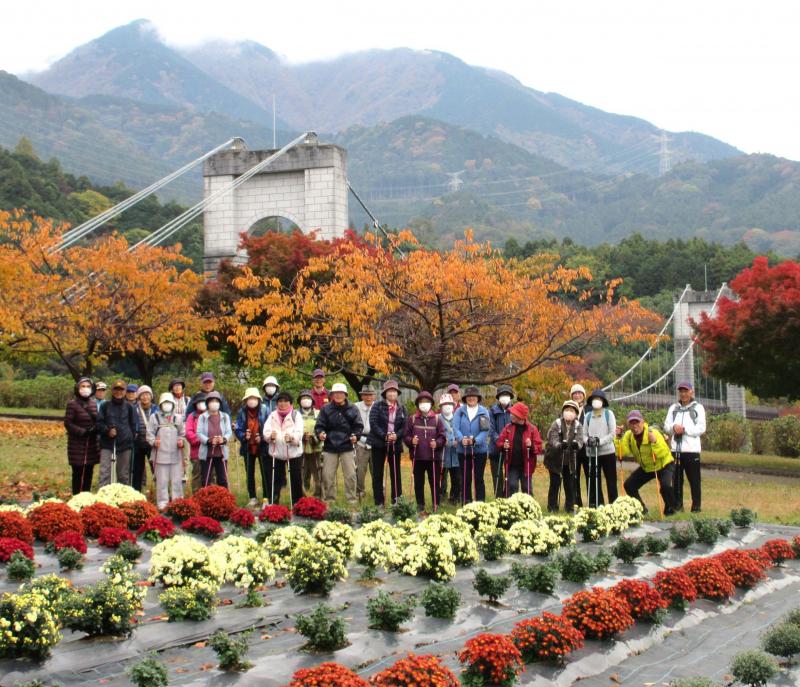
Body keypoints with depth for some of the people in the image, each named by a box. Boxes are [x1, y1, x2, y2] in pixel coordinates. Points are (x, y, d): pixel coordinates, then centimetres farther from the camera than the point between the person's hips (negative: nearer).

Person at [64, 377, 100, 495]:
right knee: (78, 473, -2)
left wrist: (96, 428, -5)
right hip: (77, 444, -5)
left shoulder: (93, 403, 9)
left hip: (92, 444, 5)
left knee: (88, 473, 9)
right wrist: (83, 432, -19)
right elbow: (68, 423, -10)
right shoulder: (72, 404, -7)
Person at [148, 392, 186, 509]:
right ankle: (162, 503, 7)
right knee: (162, 481, 1)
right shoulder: (154, 417, 5)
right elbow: (150, 433, 2)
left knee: (177, 480, 5)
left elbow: (182, 433, 18)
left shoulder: (178, 417, 13)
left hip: (176, 455, 2)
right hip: (160, 454, -2)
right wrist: (153, 441, -15)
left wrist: (181, 441, -1)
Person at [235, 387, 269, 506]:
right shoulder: (242, 412, -1)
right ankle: (252, 498, 20)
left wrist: (262, 438, -20)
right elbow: (238, 429, 2)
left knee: (265, 473, 0)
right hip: (248, 448, 3)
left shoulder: (264, 410, -9)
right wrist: (244, 436, -18)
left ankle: (266, 498, 7)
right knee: (249, 474, 10)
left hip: (262, 447, -3)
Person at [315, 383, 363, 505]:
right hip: (330, 447, 1)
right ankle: (329, 499, 16)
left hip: (347, 447, 0)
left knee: (350, 475, 1)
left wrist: (356, 435, -16)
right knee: (327, 475, 3)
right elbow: (319, 426, 1)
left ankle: (351, 499, 13)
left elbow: (358, 426, 3)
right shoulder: (326, 409, 2)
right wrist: (320, 433, -20)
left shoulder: (352, 409, 2)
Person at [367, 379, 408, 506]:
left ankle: (397, 500, 11)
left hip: (395, 444, 3)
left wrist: (396, 435, -17)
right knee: (377, 473, 2)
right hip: (379, 443, -3)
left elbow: (404, 426, 2)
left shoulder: (401, 409, 7)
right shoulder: (377, 406, -3)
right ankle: (379, 502, 7)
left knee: (396, 473, 5)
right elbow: (373, 423, -12)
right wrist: (384, 436, -20)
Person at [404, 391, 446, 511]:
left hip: (434, 457, -1)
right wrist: (411, 440, -15)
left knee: (434, 482, 4)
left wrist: (437, 443, -15)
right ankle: (420, 505, 18)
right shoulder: (412, 419, 5)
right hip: (417, 457, 1)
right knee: (418, 482, 8)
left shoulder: (437, 419, 4)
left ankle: (436, 505, 13)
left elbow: (443, 437, 3)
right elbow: (406, 436, 5)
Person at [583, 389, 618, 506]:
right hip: (592, 453, 3)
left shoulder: (608, 414, 0)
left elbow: (612, 433, -5)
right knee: (594, 481, 7)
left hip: (607, 451, -3)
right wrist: (588, 440, -15)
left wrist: (600, 441, -17)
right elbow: (584, 434, 7)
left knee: (611, 481, 0)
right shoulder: (588, 415, 7)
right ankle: (596, 506, 14)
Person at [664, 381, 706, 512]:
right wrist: (674, 428, -12)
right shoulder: (673, 408, 18)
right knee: (676, 479, 6)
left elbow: (701, 428, -5)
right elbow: (666, 425, 10)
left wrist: (684, 429, -15)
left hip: (691, 449, -4)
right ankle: (677, 505, 14)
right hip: (676, 449, 4)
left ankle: (696, 506, 4)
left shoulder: (698, 408, 5)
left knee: (694, 480, -2)